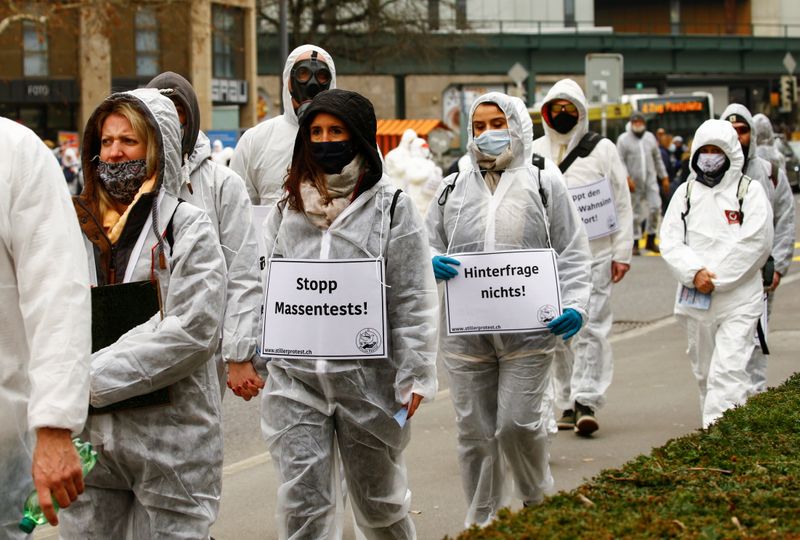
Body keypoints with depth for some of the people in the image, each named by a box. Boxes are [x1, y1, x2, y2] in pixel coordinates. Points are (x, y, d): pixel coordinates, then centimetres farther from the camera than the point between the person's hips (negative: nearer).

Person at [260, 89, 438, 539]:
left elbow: (414, 299, -5)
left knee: (379, 500, 13)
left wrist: (414, 375, -10)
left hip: (367, 378, -3)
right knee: (302, 503, -2)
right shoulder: (288, 205, 10)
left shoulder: (391, 206, -2)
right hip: (295, 379, 3)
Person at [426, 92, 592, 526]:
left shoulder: (544, 185, 7)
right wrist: (431, 262, -9)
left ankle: (538, 502, 17)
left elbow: (572, 253, 5)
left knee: (518, 422, -10)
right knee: (474, 429, 6)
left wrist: (574, 304, -9)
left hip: (528, 330, -3)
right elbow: (426, 244, 16)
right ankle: (483, 520, 19)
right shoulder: (452, 190, 13)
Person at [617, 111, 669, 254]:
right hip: (634, 182, -3)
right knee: (636, 212, 0)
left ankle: (650, 241, 2)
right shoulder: (624, 139, -2)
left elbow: (657, 158, 17)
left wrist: (664, 177, 14)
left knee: (655, 207, -9)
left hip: (650, 179, 3)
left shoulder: (650, 137, 12)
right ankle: (635, 244, 10)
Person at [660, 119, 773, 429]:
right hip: (695, 299, 5)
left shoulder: (749, 191, 1)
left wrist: (714, 278, -12)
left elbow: (754, 243, -9)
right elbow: (670, 241, 4)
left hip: (738, 300, -5)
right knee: (704, 372, 11)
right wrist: (694, 272, -13)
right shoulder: (686, 192, 13)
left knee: (727, 371, -15)